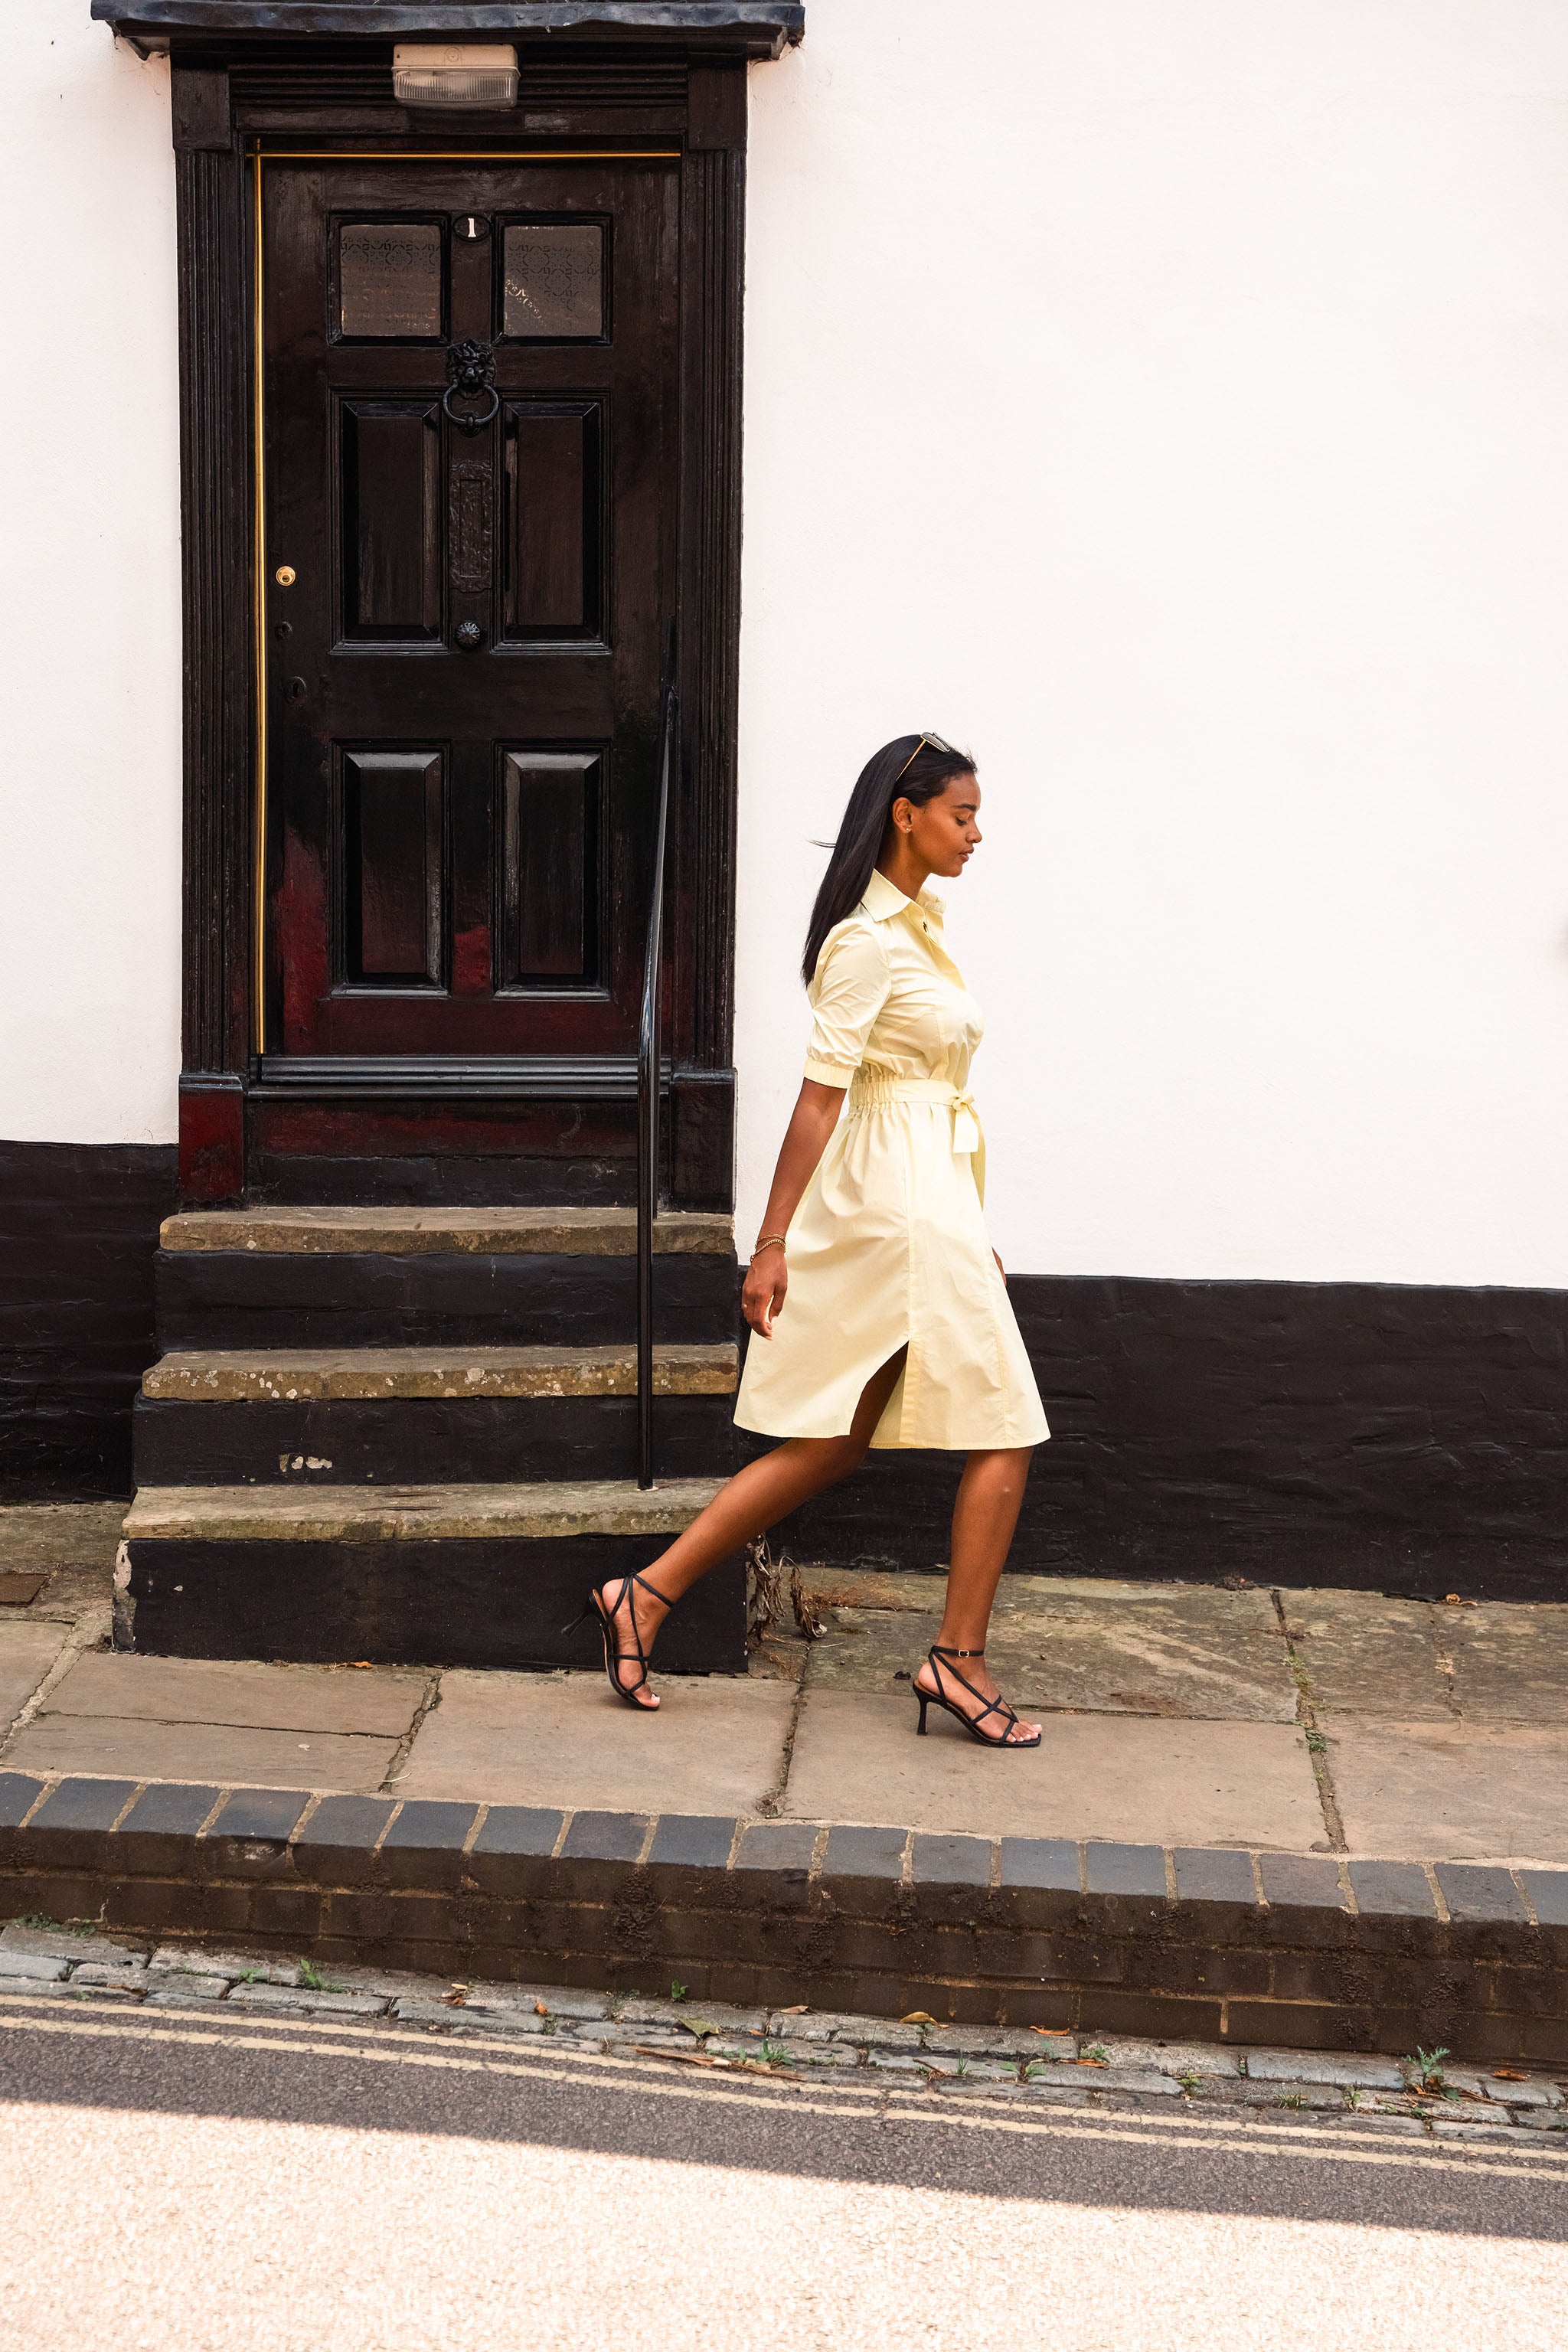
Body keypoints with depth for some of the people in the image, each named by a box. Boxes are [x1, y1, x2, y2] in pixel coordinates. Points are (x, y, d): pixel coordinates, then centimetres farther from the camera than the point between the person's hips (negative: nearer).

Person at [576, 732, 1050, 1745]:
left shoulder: (918, 927, 15)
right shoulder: (867, 941, -14)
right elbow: (820, 1094, -17)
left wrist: (972, 1233, 21)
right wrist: (773, 1243, -18)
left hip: (931, 1199, 9)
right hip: (899, 1202, -9)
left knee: (832, 1444, 9)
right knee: (1005, 1430, -2)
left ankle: (647, 1595, 11)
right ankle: (960, 1657, 5)